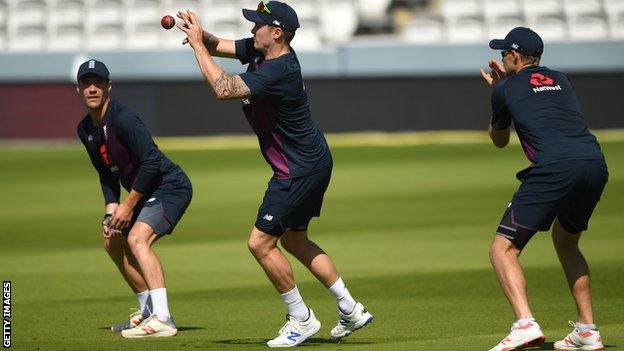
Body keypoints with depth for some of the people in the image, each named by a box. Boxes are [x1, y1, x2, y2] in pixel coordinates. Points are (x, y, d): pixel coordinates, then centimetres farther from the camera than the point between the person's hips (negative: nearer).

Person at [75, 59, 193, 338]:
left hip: (171, 186, -10)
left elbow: (151, 162, -27)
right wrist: (111, 209, 2)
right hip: (145, 193, 10)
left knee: (137, 239, -27)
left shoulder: (122, 118, -23)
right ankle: (148, 312, 27)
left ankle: (162, 320, -35)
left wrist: (129, 206, -21)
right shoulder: (86, 129, 6)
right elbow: (106, 173, 16)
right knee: (113, 241, 17)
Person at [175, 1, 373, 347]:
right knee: (293, 239, 21)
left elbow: (223, 89, -33)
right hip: (312, 163, 11)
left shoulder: (279, 71, -28)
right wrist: (201, 35, -13)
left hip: (300, 170, -11)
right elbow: (218, 46, 10)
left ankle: (301, 319, 5)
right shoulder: (259, 50, 2)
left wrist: (197, 45, -25)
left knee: (260, 243, -7)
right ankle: (350, 310, 25)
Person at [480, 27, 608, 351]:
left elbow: (499, 140, 31)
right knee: (566, 242, 28)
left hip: (554, 169, -6)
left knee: (503, 249, -2)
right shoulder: (561, 80, 28)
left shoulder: (506, 90, 14)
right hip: (596, 164, 6)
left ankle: (525, 324, -25)